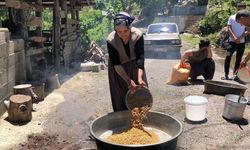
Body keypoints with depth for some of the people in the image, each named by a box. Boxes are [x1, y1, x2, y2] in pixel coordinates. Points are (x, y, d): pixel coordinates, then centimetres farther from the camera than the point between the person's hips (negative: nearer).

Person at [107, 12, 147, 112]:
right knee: (121, 98, 2)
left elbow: (140, 58, -28)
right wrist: (128, 81, -32)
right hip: (118, 71, -1)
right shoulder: (111, 40, -28)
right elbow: (116, 64, -25)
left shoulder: (137, 35, -26)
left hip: (135, 67, 1)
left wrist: (140, 78, -39)